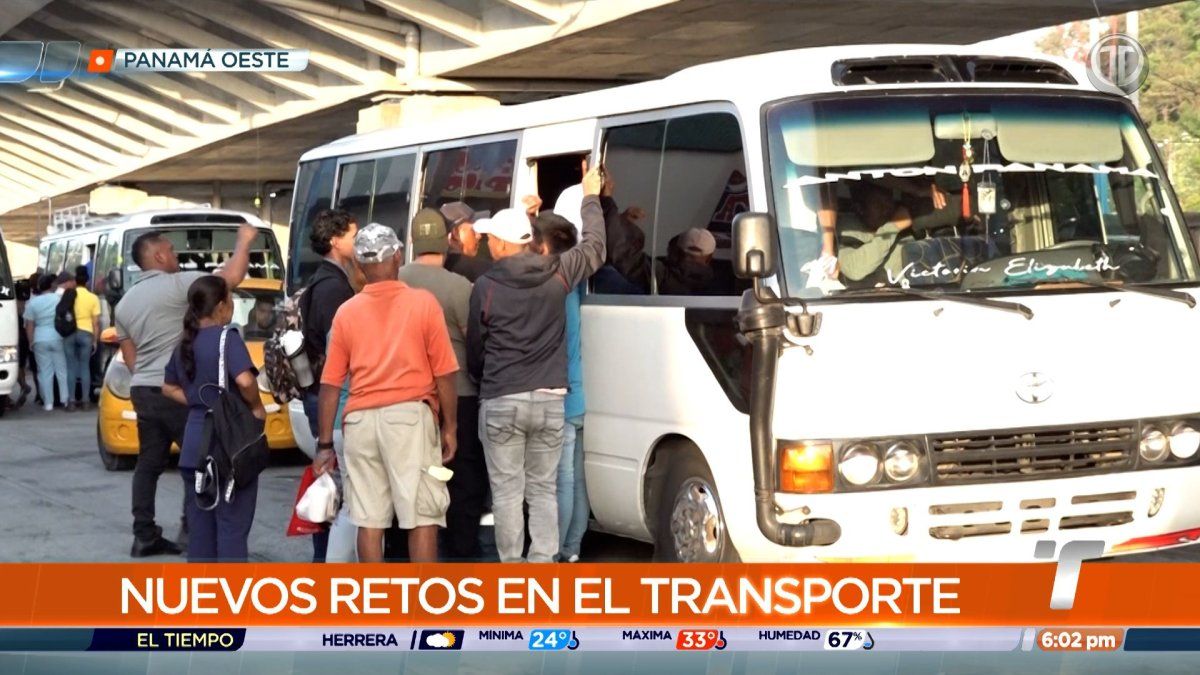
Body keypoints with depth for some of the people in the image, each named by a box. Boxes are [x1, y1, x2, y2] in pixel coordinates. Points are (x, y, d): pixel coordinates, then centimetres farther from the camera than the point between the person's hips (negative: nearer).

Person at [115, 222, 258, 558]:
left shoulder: (125, 303, 15)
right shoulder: (178, 284, -9)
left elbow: (130, 358, 19)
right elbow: (232, 276, -16)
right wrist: (244, 241, -2)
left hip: (143, 391, 8)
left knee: (149, 463, 9)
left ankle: (144, 535, 7)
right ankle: (192, 527, -4)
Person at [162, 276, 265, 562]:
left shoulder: (186, 343, 10)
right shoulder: (227, 337, -13)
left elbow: (169, 388, 21)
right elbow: (244, 380, -26)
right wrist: (257, 407, -10)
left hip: (195, 445, 7)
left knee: (199, 527, 11)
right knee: (232, 527, -1)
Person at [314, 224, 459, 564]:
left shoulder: (347, 312, 6)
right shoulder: (423, 303, -1)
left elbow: (330, 384, 5)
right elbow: (444, 374, -2)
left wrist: (325, 443, 10)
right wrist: (450, 427, 7)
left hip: (360, 420, 3)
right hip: (410, 415, -3)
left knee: (369, 520, 6)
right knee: (422, 517, 1)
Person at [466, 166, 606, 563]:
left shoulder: (485, 287, -6)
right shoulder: (557, 275, 0)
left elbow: (474, 349, 5)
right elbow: (594, 248, 18)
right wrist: (591, 198, 31)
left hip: (500, 401, -3)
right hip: (550, 399, 3)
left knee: (507, 490, 3)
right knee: (543, 489, 11)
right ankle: (543, 562, 7)